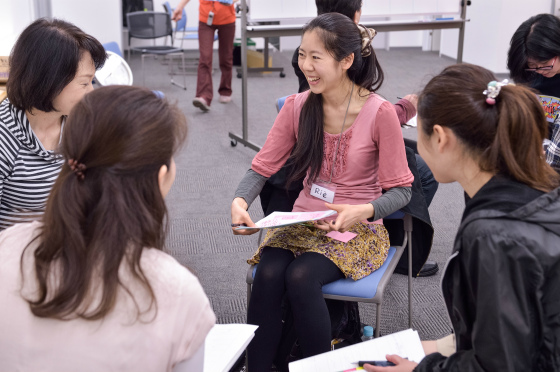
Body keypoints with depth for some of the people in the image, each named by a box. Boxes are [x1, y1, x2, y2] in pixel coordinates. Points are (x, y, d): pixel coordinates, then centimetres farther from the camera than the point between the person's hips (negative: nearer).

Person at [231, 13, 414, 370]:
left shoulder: (380, 113, -14)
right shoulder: (297, 106, -1)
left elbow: (401, 190, -9)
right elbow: (262, 168, 1)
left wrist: (363, 211, -28)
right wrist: (240, 201, -19)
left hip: (359, 229, -3)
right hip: (304, 221, 4)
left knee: (301, 276, -29)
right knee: (268, 274, -25)